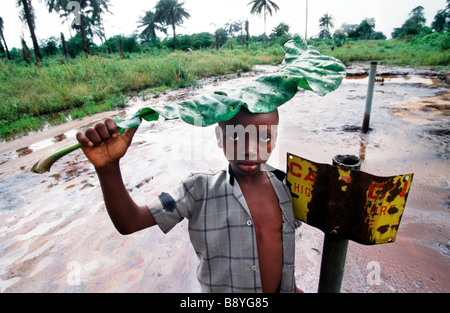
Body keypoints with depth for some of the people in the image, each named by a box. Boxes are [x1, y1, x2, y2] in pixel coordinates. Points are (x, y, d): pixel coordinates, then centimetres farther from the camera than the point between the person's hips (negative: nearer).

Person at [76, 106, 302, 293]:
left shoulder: (286, 185, -12)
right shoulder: (200, 190, -21)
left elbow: (286, 243, 4)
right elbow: (129, 223, -24)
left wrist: (291, 285, 13)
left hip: (281, 288, 3)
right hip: (222, 287, -2)